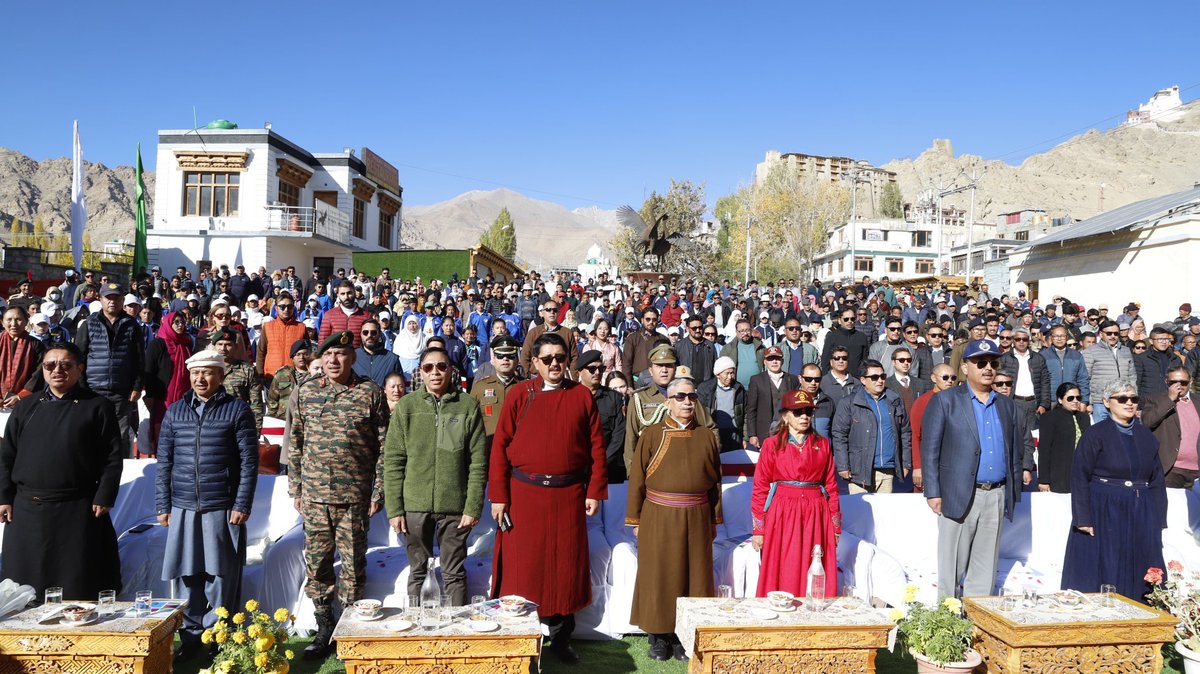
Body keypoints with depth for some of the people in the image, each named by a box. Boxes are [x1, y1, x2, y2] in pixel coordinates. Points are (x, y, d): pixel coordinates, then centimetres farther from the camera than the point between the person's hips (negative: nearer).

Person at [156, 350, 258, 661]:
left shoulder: (237, 410, -2)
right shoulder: (175, 411, 9)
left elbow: (249, 462, -4)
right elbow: (164, 462, 10)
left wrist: (242, 505, -8)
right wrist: (163, 505, 6)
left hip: (223, 509, -3)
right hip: (183, 508, 3)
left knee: (221, 576, 4)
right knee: (185, 574, 6)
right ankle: (191, 635, 20)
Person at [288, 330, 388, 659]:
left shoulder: (370, 393, -3)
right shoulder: (304, 392, 5)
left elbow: (384, 446, -2)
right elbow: (295, 443, 11)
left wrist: (378, 492, -4)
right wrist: (295, 488, 8)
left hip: (355, 497, -3)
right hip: (314, 496, 3)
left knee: (353, 563, 5)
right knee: (316, 561, 9)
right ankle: (324, 628, 24)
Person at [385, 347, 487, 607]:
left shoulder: (468, 406, -1)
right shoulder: (406, 406, 1)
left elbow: (478, 461, -2)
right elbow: (393, 460, 1)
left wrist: (473, 507, -6)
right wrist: (394, 508, -4)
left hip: (455, 506, -1)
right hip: (415, 505, 1)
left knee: (454, 572, 11)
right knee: (418, 570, 14)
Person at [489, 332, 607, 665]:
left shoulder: (582, 395, 3)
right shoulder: (519, 395, -1)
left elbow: (596, 445, 4)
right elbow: (500, 445, -3)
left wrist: (594, 491, -1)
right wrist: (498, 496, -7)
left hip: (569, 494, 1)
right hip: (524, 492, -1)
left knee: (566, 564, 9)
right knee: (522, 564, 5)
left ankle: (561, 636, 25)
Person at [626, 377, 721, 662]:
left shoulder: (707, 437, 6)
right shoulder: (652, 435, -2)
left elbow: (715, 481, 10)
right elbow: (636, 480, -2)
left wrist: (715, 520, 8)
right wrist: (635, 520, -3)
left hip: (696, 519, 2)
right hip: (659, 518, -2)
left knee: (693, 576, 8)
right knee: (658, 577, 5)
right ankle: (658, 636, 18)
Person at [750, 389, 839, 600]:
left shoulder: (822, 445, 9)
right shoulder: (772, 444, 1)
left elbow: (831, 486, 10)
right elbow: (760, 488, -1)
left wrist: (836, 526, 7)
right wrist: (758, 529, -4)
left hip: (816, 516, 2)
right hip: (782, 515, -2)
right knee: (782, 578, 1)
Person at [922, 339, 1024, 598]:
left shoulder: (1007, 405, 14)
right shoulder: (945, 400, -1)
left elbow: (1016, 451, 16)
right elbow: (929, 448, -5)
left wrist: (1013, 494, 10)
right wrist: (933, 492, -10)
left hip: (997, 497, 4)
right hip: (959, 496, -4)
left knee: (985, 567, 10)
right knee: (953, 567, 2)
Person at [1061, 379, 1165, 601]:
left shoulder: (1146, 436, 10)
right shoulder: (1095, 435, -5)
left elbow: (1157, 480, 12)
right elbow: (1080, 477, -8)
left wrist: (1158, 520, 5)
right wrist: (1083, 518, -13)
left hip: (1140, 517, 5)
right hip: (1104, 514, -5)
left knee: (1137, 575, 8)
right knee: (1102, 575, 0)